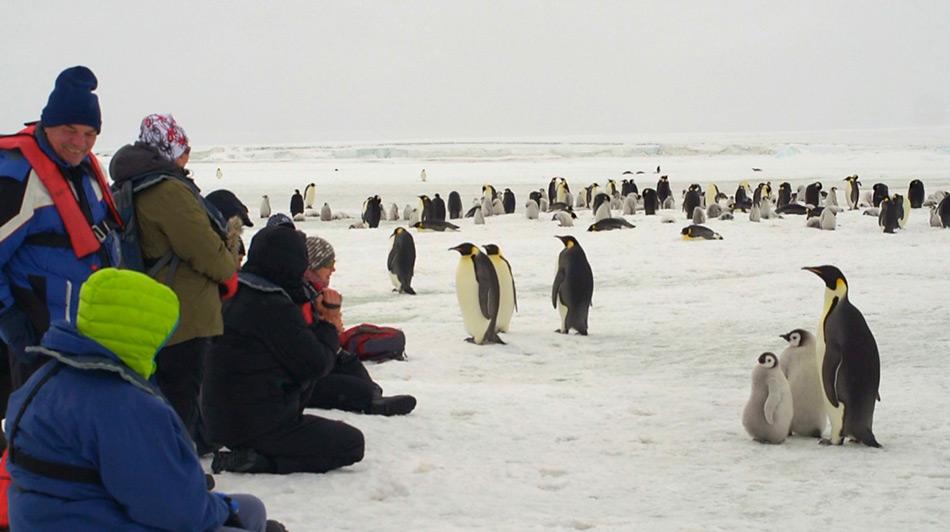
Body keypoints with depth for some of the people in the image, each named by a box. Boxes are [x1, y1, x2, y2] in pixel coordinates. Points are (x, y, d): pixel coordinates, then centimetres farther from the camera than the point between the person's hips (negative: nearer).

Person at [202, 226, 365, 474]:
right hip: (256, 424, -9)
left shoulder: (238, 296, 10)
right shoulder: (273, 307, -20)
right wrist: (330, 329, 1)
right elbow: (315, 365, -16)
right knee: (352, 443, 1)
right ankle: (259, 461, -12)